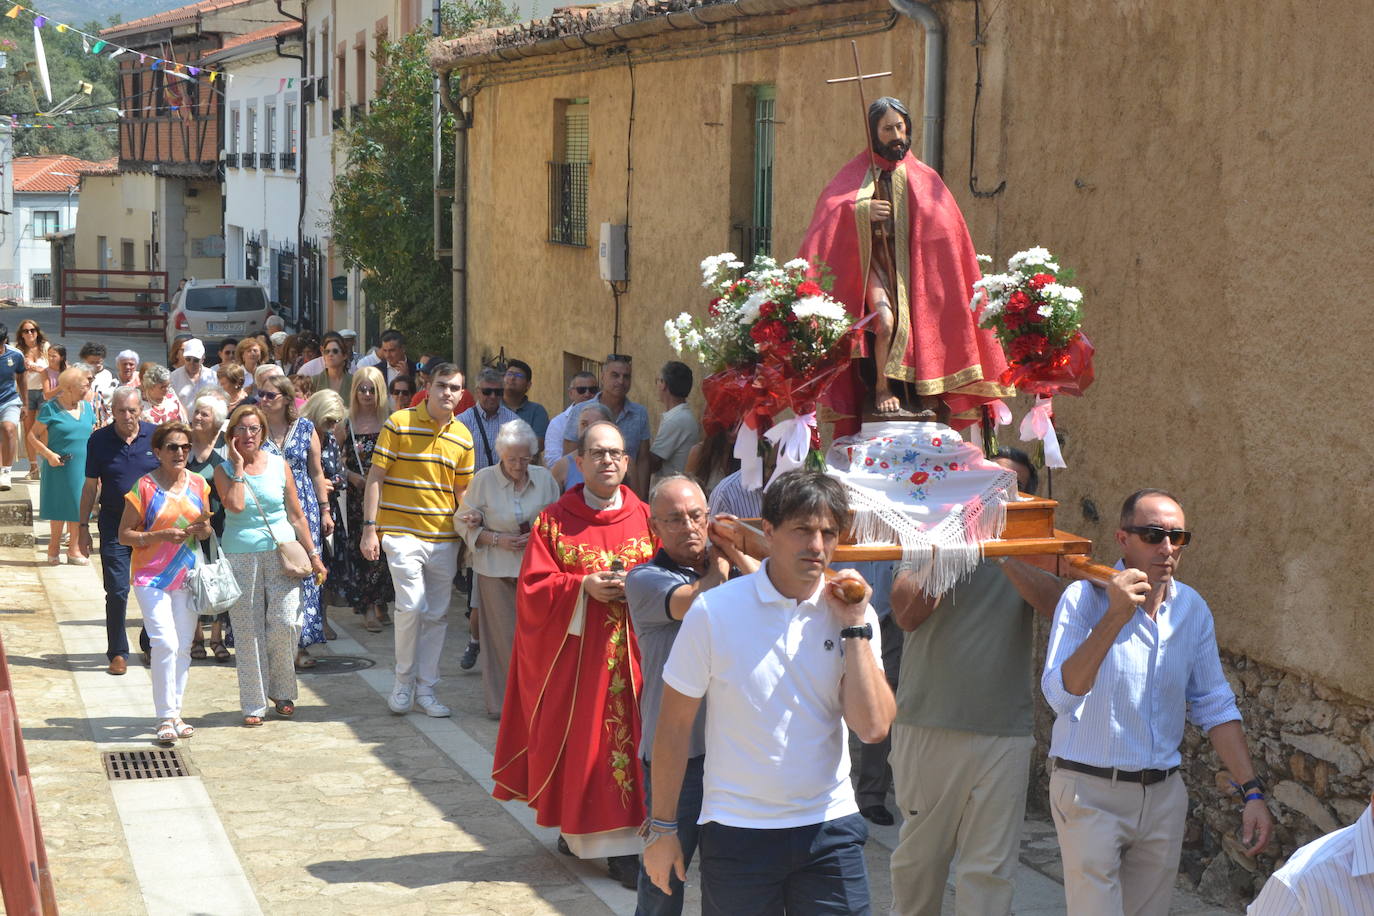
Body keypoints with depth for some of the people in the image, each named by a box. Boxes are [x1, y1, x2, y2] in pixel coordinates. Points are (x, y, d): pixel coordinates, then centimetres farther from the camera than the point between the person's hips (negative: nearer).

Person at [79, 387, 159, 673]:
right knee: (117, 591, -2)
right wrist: (83, 526, 3)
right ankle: (118, 652, 9)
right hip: (114, 524, -1)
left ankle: (150, 643, 25)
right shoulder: (99, 440, -2)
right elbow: (91, 486, 5)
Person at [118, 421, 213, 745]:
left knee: (183, 647, 8)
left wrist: (202, 528, -8)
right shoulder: (144, 487, -8)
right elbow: (124, 535, -6)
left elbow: (206, 530, 16)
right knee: (165, 644, -14)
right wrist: (161, 535, -20)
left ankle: (175, 713, 19)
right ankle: (165, 718, -7)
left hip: (187, 576, 5)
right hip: (151, 577, -5)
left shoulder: (198, 484, 5)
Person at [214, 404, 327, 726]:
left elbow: (296, 515, 10)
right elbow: (235, 505, -16)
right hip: (240, 556, -1)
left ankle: (282, 692, 14)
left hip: (282, 552, 1)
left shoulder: (279, 465, 7)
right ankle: (254, 705, 11)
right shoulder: (224, 470, 3)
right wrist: (239, 465, -10)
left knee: (285, 622, -8)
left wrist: (314, 555, 8)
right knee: (248, 630, 1)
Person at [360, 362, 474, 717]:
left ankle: (425, 688, 18)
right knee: (411, 607, -15)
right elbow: (376, 477, -4)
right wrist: (369, 528, -10)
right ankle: (404, 682, 5)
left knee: (437, 615, 7)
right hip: (402, 533, -4)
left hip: (444, 538, 5)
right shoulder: (399, 423, -4)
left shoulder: (462, 437, 8)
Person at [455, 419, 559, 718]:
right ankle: (501, 702, 10)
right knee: (503, 636, 0)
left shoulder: (544, 478, 4)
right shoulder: (484, 480, -3)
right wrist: (497, 540, -12)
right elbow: (465, 522, 0)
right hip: (497, 569, -2)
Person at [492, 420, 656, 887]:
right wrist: (584, 587, -18)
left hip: (630, 654, 1)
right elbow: (533, 587, -3)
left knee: (625, 737, 0)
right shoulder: (553, 521, 2)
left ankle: (622, 842, 5)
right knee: (577, 741, 3)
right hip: (573, 652, -1)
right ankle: (576, 826, 19)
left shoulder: (646, 518, 5)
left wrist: (634, 585, -16)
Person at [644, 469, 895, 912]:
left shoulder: (852, 612, -1)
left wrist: (855, 627, -13)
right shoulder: (714, 611, -8)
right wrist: (662, 828, 1)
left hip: (829, 827, 2)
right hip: (736, 831, -2)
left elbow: (872, 727, -11)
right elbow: (674, 726, -1)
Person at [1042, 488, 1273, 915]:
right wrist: (1115, 616, -31)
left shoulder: (1192, 609, 5)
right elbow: (1061, 695, -24)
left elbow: (1215, 706, 11)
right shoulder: (1085, 599, -12)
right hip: (1091, 791, -5)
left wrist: (1252, 791, 3)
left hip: (1163, 795, 5)